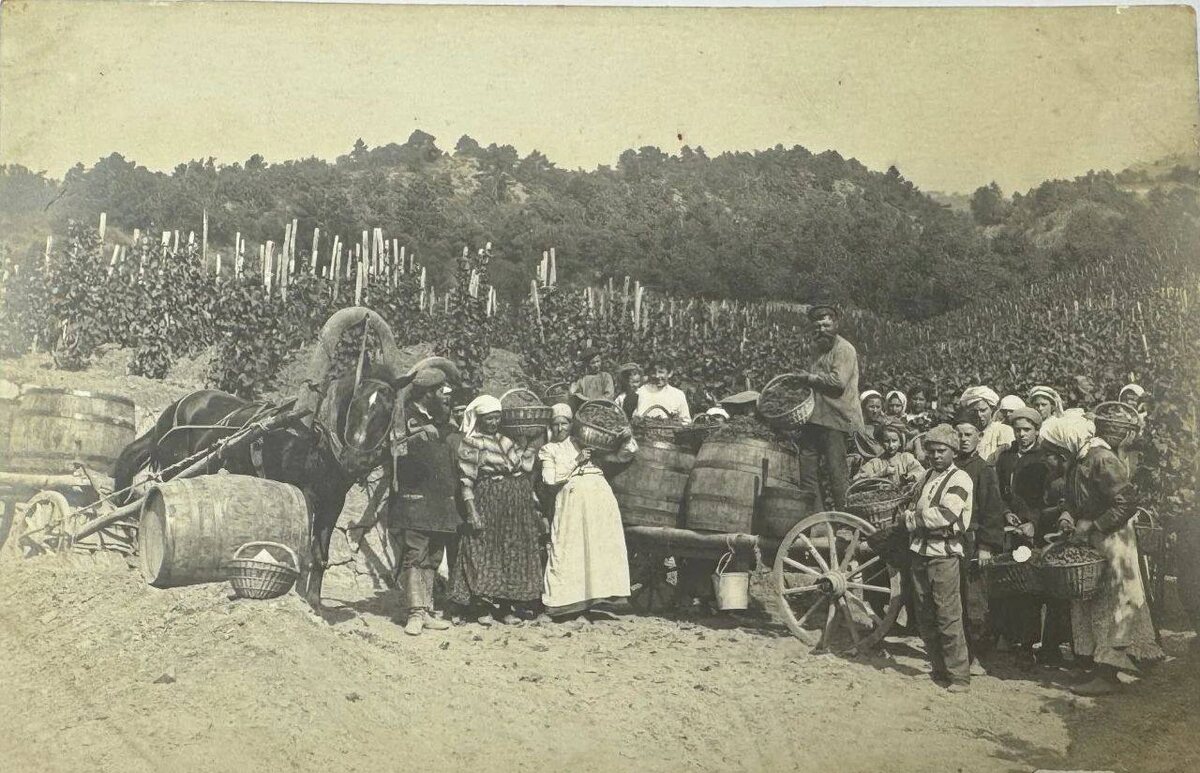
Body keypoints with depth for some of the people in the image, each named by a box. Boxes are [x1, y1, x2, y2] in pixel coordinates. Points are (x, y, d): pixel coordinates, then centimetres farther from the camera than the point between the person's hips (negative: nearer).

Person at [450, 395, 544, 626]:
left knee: (512, 554, 6)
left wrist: (530, 442, 7)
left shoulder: (507, 440, 14)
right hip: (487, 502, -6)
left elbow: (523, 468, 12)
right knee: (485, 553, -4)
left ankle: (507, 609, 13)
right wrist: (472, 512, -18)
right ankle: (487, 609, 3)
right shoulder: (471, 443, -3)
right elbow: (466, 480, -10)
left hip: (517, 505, 6)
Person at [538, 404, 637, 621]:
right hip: (571, 495, -2)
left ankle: (599, 590, -1)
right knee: (570, 545, -7)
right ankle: (565, 598, -3)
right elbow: (550, 479, 1)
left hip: (598, 493, 2)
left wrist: (627, 440, 0)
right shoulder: (547, 450, 17)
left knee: (602, 542, -5)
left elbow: (619, 457, 19)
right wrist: (576, 462, -4)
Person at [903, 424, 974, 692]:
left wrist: (914, 517, -7)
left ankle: (959, 676, 1)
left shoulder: (959, 479, -6)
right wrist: (914, 516, -2)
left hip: (945, 552, -7)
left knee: (948, 617, -6)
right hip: (920, 550, 7)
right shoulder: (927, 477, 17)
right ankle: (939, 669, 22)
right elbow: (914, 509, 20)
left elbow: (946, 515, -18)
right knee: (925, 616, 11)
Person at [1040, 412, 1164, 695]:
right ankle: (1100, 666, 19)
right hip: (1088, 543, 9)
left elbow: (1126, 505, -22)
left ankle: (1108, 675, 6)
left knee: (1110, 606, -1)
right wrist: (1069, 516, 0)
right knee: (1087, 603, 10)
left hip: (1112, 542, -9)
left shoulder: (1102, 460, -20)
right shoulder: (1074, 463, 7)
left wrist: (1091, 525, -19)